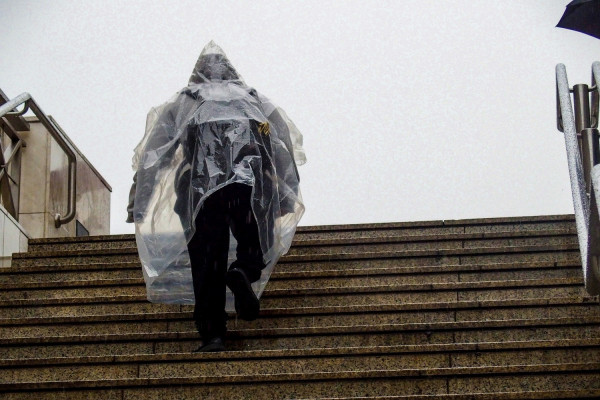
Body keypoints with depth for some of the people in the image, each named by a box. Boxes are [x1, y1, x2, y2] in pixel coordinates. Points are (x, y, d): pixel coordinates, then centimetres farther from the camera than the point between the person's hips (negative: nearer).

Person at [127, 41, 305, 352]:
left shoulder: (184, 100, 29)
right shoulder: (252, 97, 33)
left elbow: (153, 151, 20)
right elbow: (285, 140, 24)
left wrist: (138, 204, 21)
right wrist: (287, 198, 24)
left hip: (201, 179, -1)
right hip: (250, 175, 1)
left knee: (206, 261, 0)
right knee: (251, 237, 11)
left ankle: (211, 332, -10)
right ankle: (244, 270, -22)